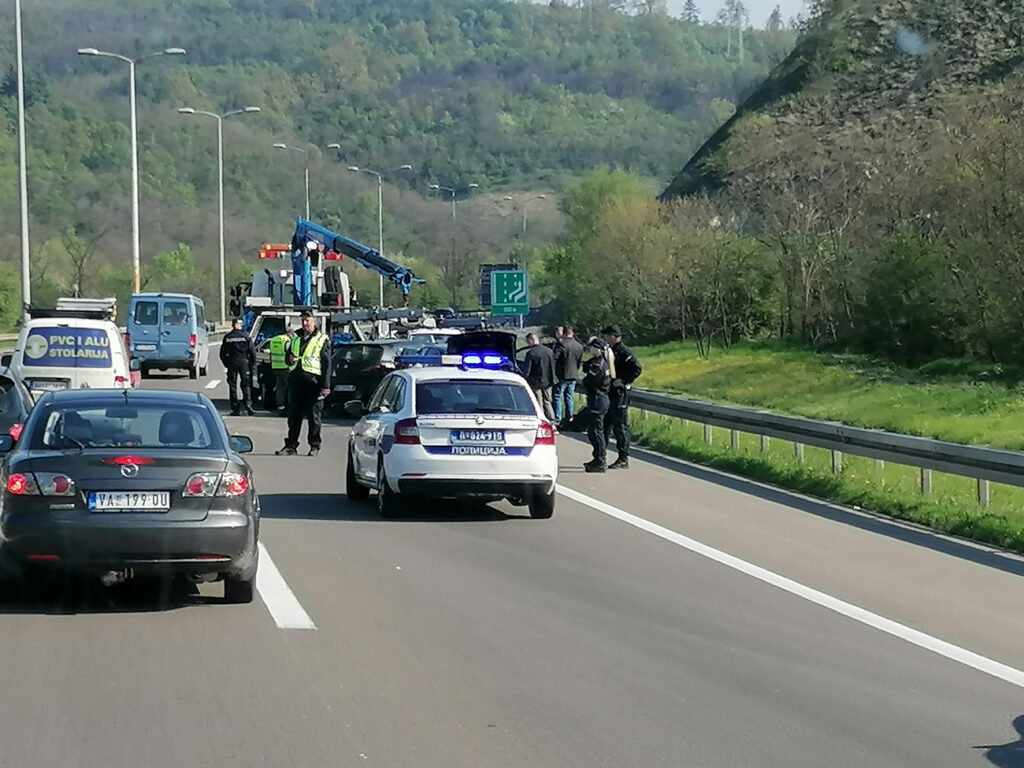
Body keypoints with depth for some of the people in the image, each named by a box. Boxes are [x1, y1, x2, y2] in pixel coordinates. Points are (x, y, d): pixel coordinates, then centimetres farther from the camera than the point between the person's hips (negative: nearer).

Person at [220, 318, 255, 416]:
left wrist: (226, 364, 16)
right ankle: (248, 403, -13)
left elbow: (222, 353, 6)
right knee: (246, 384, 5)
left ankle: (235, 409, 4)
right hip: (244, 361, -1)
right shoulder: (245, 336, -4)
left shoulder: (227, 338, 2)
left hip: (232, 363, 1)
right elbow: (252, 352, -5)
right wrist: (252, 363, 6)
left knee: (232, 386, 6)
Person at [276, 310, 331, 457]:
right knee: (293, 415, 5)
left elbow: (327, 364, -2)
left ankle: (314, 446, 8)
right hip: (296, 380, 5)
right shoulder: (296, 339, 19)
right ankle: (291, 446, 9)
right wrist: (290, 359, 1)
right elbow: (288, 355, 28)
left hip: (313, 381, -5)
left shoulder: (322, 340, 3)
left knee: (314, 416, 0)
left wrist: (326, 386, -10)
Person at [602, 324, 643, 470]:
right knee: (606, 424, 12)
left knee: (620, 426, -5)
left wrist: (623, 380, -19)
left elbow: (637, 369, -21)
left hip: (620, 393, -9)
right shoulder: (610, 351, 16)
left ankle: (623, 459, 1)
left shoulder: (624, 352, -12)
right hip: (609, 392, 9)